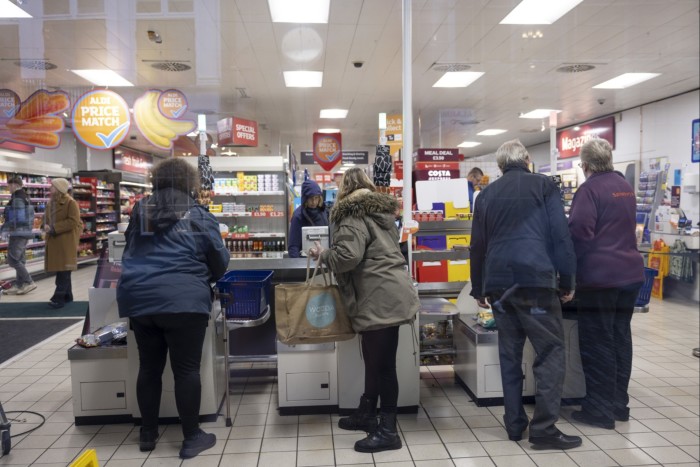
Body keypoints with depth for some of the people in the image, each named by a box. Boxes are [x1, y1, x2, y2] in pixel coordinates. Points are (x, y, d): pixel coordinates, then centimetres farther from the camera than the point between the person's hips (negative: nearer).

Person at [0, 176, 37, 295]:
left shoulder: (17, 199, -15)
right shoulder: (25, 197, 15)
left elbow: (18, 218, -22)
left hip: (18, 233, -10)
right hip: (25, 232, 10)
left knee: (12, 259, -6)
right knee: (19, 259, 12)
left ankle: (29, 282, -4)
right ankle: (19, 285, 16)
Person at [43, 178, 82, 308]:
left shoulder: (71, 202, -13)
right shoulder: (50, 202, 13)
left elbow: (73, 222, -19)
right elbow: (47, 218, 22)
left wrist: (54, 228, -20)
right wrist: (46, 226, 1)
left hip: (66, 240, -9)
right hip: (53, 240, 9)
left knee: (63, 269, -6)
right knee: (60, 269, 13)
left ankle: (59, 298, -5)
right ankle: (67, 296, 22)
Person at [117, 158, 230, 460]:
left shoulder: (140, 211, 12)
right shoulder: (199, 217, -1)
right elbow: (220, 263, 5)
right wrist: (204, 279, 25)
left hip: (138, 298, 5)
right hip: (183, 301, -5)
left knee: (149, 367, 16)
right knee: (186, 370, 3)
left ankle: (148, 434, 28)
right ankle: (191, 438, 12)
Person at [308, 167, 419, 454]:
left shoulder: (353, 217, -10)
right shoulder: (380, 212, 18)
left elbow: (348, 256, -23)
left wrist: (322, 255, -4)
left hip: (382, 300, -10)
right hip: (388, 296, 10)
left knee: (383, 363, -3)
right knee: (375, 359, 19)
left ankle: (388, 431, 7)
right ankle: (366, 414, 33)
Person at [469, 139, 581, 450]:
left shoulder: (487, 194, 16)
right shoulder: (544, 186, 6)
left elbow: (477, 245, 17)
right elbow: (560, 236, -1)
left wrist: (478, 289, 23)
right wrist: (567, 282, 5)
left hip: (498, 282, 4)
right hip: (535, 278, -4)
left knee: (509, 353, 12)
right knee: (550, 351, 3)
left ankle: (514, 424, 17)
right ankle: (544, 428, 1)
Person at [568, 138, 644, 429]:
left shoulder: (589, 189, -13)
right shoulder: (625, 187, 14)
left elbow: (579, 232, -19)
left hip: (599, 275, -8)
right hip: (630, 272, 8)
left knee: (597, 343, -1)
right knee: (620, 337, 14)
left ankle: (600, 410, 6)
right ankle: (619, 403, 24)